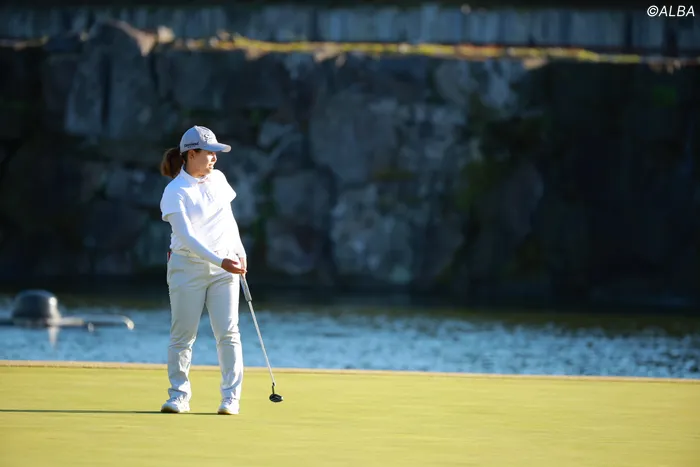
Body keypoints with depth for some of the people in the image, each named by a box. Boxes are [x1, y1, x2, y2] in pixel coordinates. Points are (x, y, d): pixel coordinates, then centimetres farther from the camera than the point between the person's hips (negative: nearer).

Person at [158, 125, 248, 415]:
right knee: (183, 334, 0)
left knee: (228, 332, -5)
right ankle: (179, 395, 10)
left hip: (224, 267, 4)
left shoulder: (218, 178, 7)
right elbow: (186, 237, -21)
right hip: (188, 268, -4)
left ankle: (231, 397, -3)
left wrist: (239, 253, 19)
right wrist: (220, 261, -30)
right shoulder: (175, 192, -12)